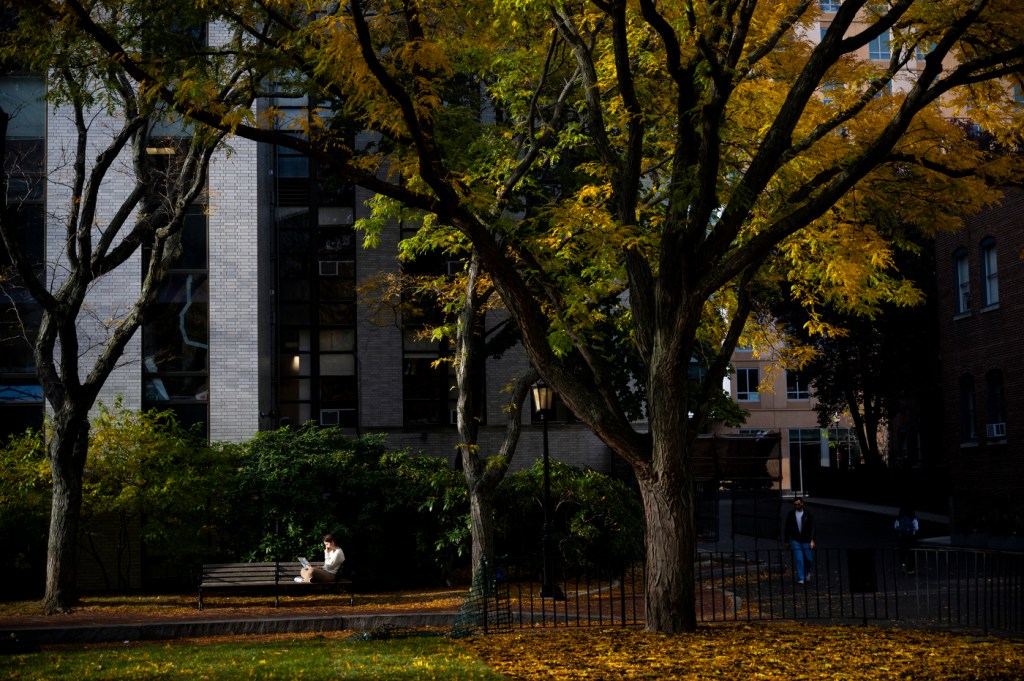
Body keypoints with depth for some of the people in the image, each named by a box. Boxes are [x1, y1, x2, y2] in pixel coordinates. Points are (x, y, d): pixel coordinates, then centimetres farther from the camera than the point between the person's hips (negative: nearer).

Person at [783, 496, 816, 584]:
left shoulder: (808, 514, -4)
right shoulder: (791, 514, 2)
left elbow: (812, 528, -7)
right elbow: (787, 529, 9)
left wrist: (812, 540, -16)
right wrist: (786, 541, 9)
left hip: (806, 541, -1)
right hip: (795, 541, 1)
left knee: (809, 559, 4)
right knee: (799, 559, -6)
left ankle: (807, 572, 35)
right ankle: (801, 578, -1)